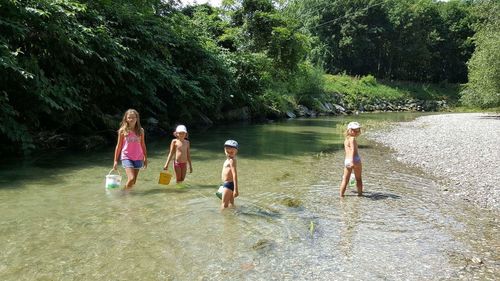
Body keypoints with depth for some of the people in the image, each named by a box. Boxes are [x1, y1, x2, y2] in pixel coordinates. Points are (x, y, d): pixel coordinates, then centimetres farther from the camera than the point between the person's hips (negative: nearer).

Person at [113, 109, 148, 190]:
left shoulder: (140, 130, 4)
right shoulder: (122, 131, -3)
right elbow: (119, 146, 2)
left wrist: (145, 158, 13)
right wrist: (116, 160, 3)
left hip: (138, 158, 3)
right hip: (126, 157, -3)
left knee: (133, 181, 6)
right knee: (131, 179, -17)